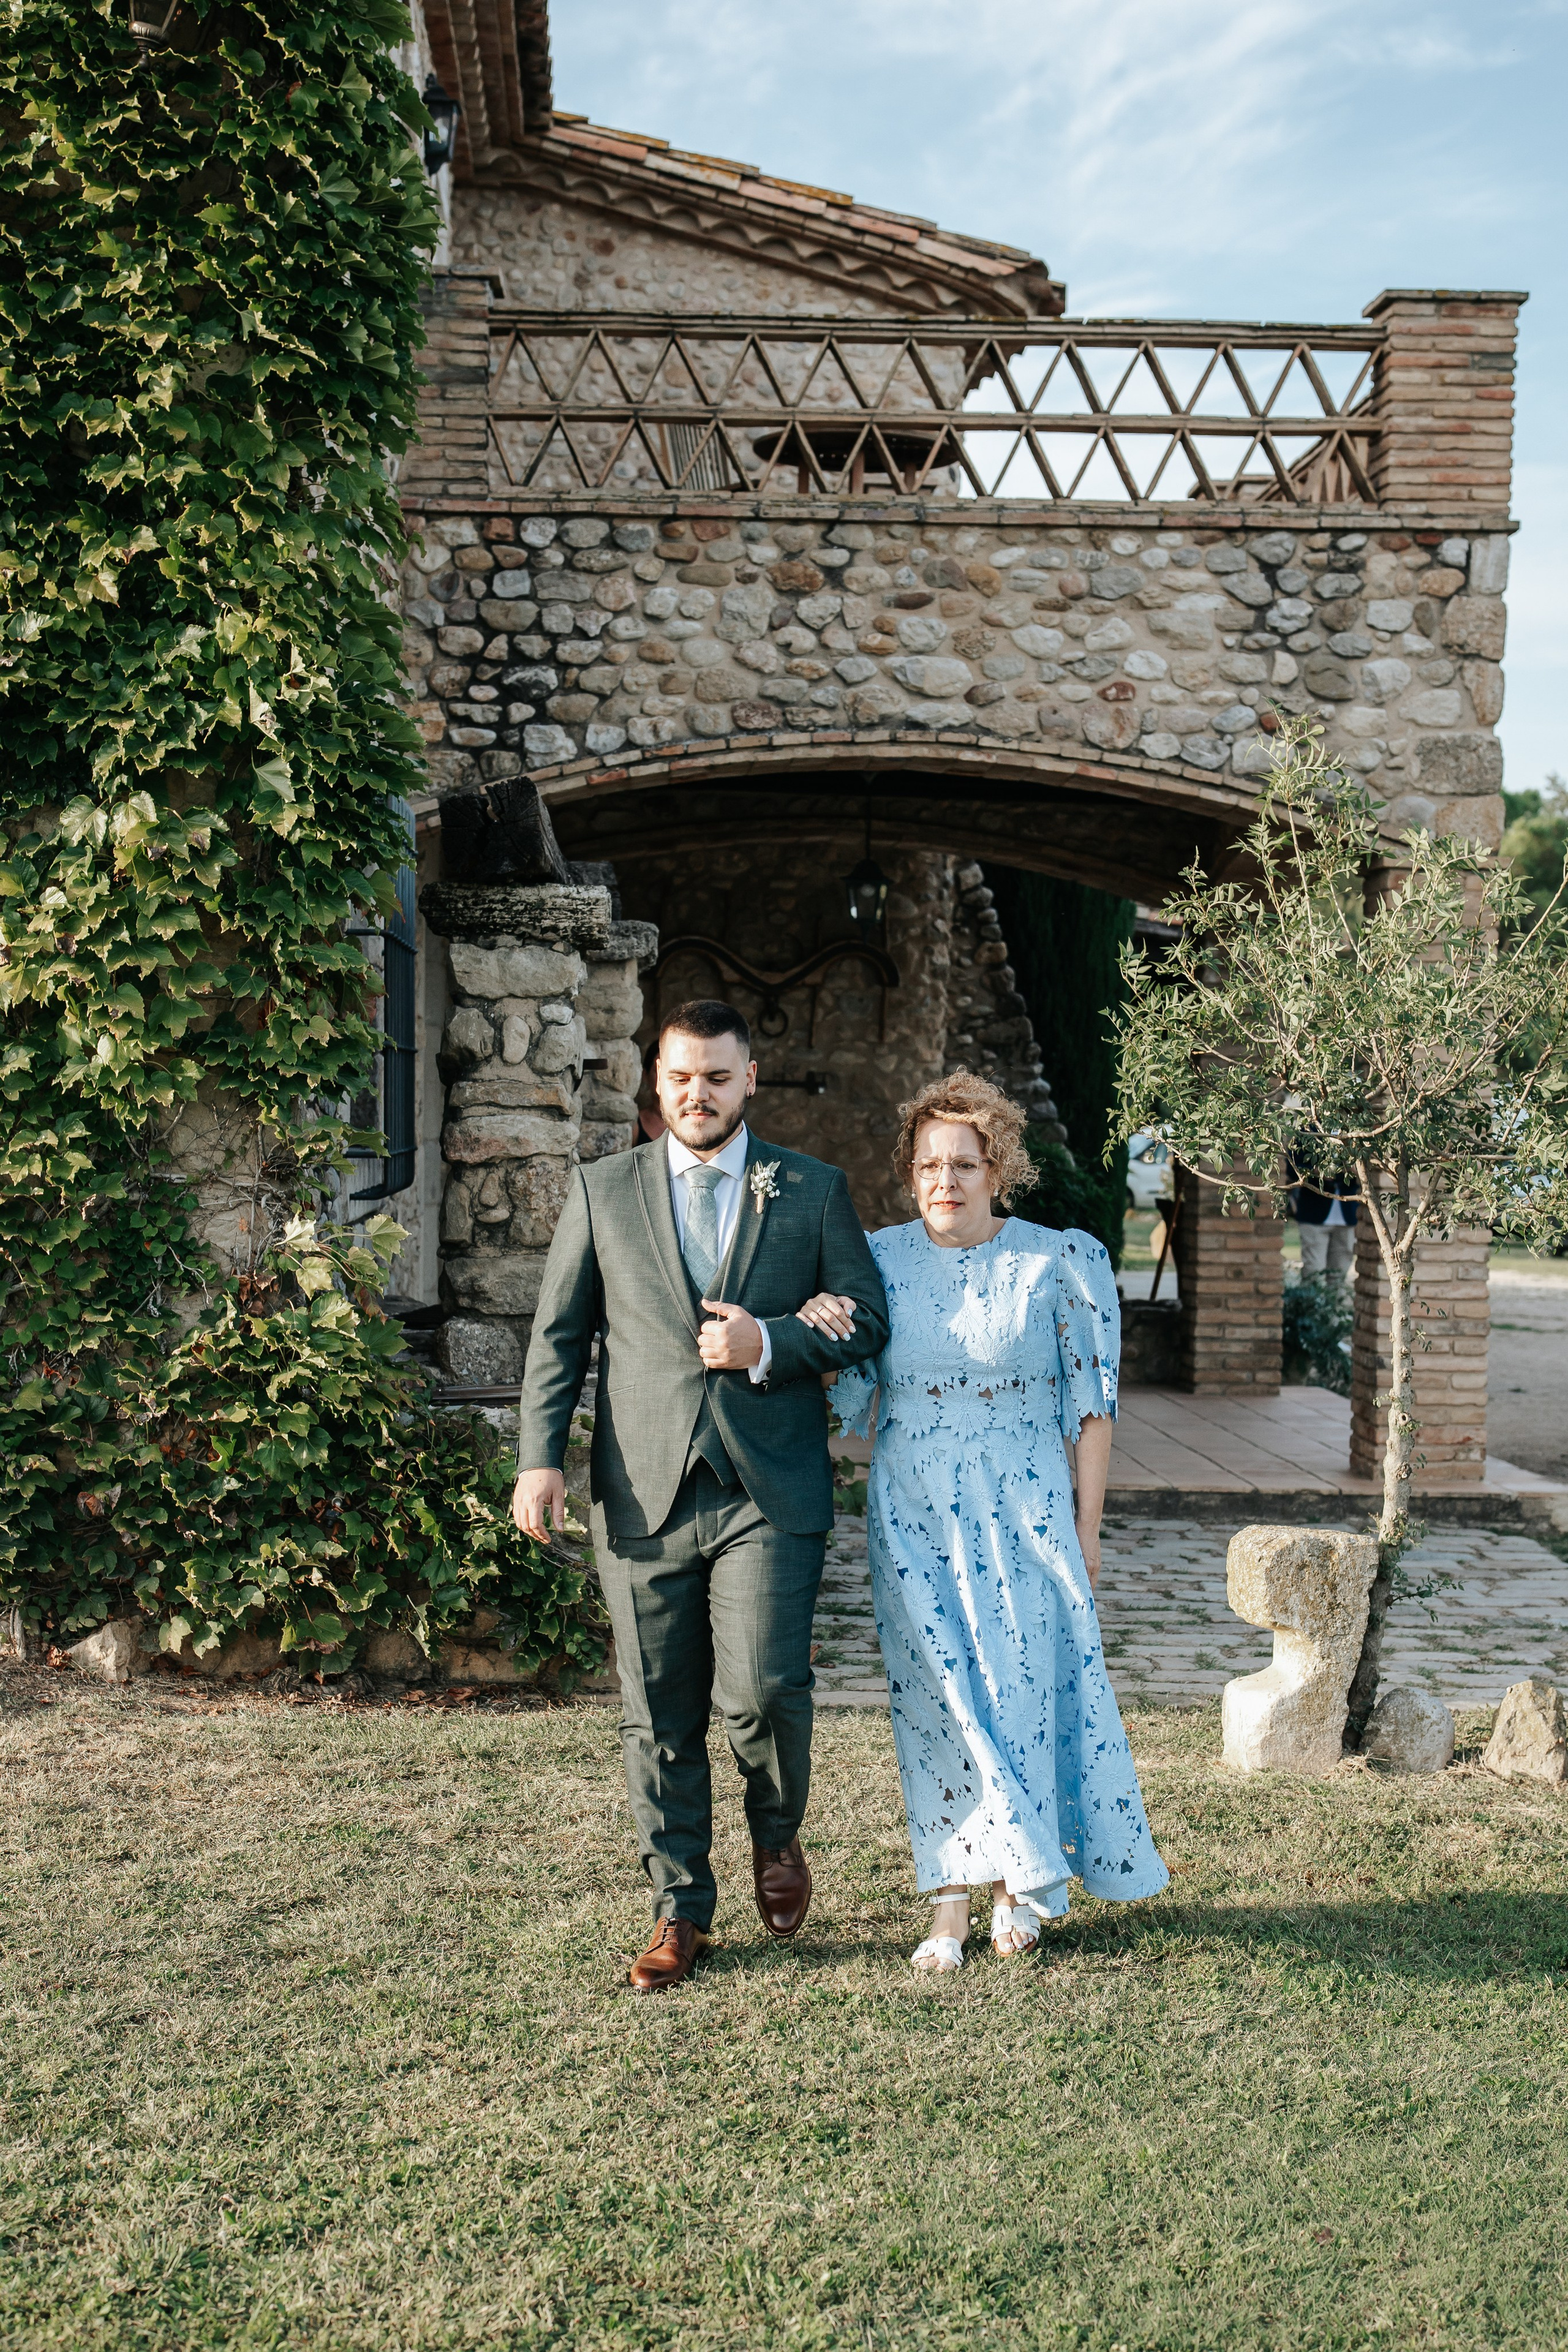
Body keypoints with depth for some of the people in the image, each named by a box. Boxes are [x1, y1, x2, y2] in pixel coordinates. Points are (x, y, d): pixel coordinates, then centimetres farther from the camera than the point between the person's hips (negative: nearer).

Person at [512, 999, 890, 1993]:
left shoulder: (814, 1191, 8)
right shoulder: (602, 1191, 10)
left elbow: (868, 1319, 6)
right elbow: (559, 1334, 10)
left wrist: (770, 1342, -11)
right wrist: (541, 1456, -1)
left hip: (771, 1491, -1)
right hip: (646, 1493, 2)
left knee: (762, 1687, -14)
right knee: (659, 1716, 7)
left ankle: (779, 1828, 20)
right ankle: (681, 1912, 24)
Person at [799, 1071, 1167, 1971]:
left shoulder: (1060, 1262, -4)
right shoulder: (878, 1260, 2)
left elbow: (1093, 1403, 0)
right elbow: (851, 1398, 9)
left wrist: (1087, 1527, -1)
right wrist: (819, 1328, -11)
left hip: (1024, 1508, -1)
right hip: (914, 1514, 2)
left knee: (1023, 1687, 2)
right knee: (937, 1696, 2)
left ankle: (1021, 1883, 24)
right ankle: (953, 1905, 11)